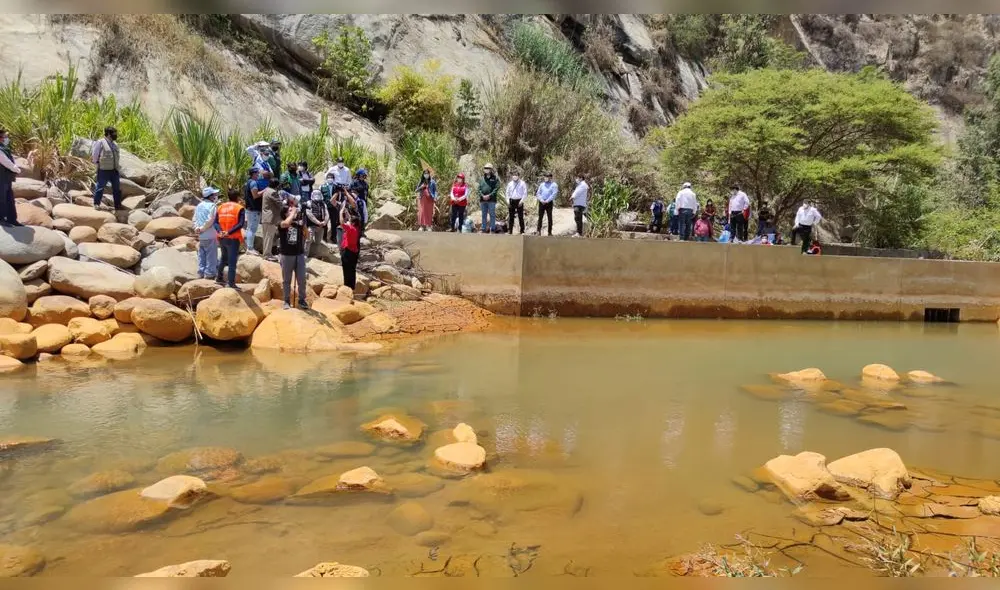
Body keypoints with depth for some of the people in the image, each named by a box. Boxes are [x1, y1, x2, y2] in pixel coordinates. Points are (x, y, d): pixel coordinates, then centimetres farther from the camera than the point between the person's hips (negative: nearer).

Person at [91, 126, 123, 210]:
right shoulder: (100, 142, -7)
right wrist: (97, 164, 1)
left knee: (117, 188, 7)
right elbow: (94, 154, -3)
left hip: (114, 171, 6)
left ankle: (118, 205, 15)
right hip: (104, 171, -6)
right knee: (100, 187, 2)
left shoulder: (114, 144, 13)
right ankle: (96, 204, 13)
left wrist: (118, 169, 15)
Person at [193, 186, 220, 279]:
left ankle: (201, 273, 19)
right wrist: (202, 229, -10)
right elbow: (210, 220, -21)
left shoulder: (199, 205, 11)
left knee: (201, 256, 14)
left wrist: (197, 228, 0)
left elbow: (194, 220, 10)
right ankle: (209, 274, 4)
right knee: (211, 256, 1)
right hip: (210, 236, -7)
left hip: (201, 237, 7)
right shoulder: (212, 205, -13)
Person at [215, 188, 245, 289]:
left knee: (224, 258, 24)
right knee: (232, 261, -1)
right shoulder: (240, 208, -5)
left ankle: (218, 277, 32)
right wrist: (229, 232, -21)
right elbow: (241, 224, -18)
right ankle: (231, 283, -3)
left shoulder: (221, 207, 10)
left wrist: (220, 231, -11)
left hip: (222, 238, 5)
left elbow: (216, 222, 1)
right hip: (233, 239, -5)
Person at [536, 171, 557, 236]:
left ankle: (550, 232, 4)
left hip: (549, 203, -3)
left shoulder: (554, 185, 1)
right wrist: (541, 199, -6)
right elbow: (538, 193, 11)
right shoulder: (542, 184, 14)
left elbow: (554, 194, -9)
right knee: (540, 217, 1)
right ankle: (539, 231, 4)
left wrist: (547, 201, -15)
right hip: (541, 203, 3)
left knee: (549, 217, 0)